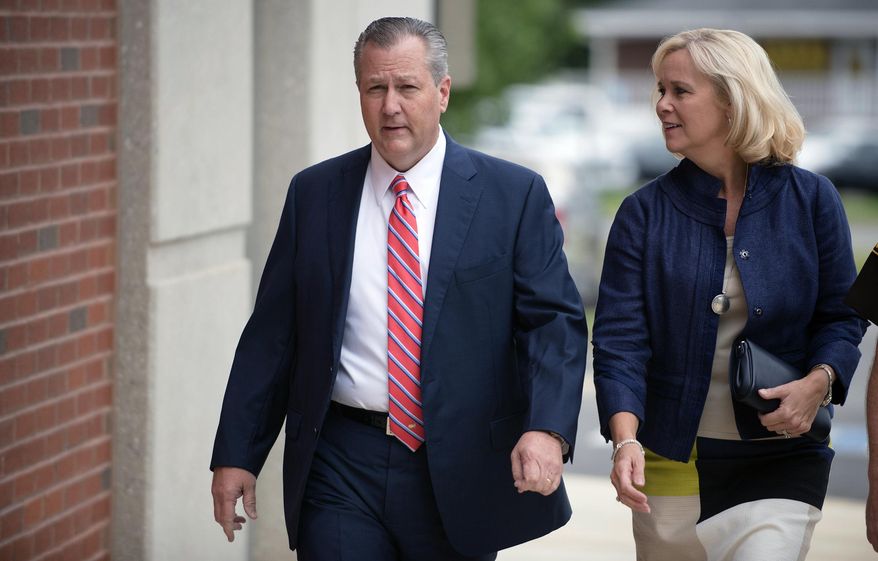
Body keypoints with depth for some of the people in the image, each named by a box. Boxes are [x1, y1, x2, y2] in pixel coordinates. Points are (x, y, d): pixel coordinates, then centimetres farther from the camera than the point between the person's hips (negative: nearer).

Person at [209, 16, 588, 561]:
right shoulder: (314, 193, 6)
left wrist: (547, 429, -23)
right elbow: (273, 333, 7)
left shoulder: (514, 195, -1)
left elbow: (555, 320, -6)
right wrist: (235, 453, 4)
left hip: (458, 473, -1)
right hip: (342, 464, 1)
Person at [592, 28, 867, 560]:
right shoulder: (646, 212, 0)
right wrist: (625, 441, -22)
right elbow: (620, 337, -7)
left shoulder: (811, 199, 0)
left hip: (780, 460, -1)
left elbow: (842, 315, 5)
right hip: (672, 457, 1)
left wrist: (819, 381, -17)